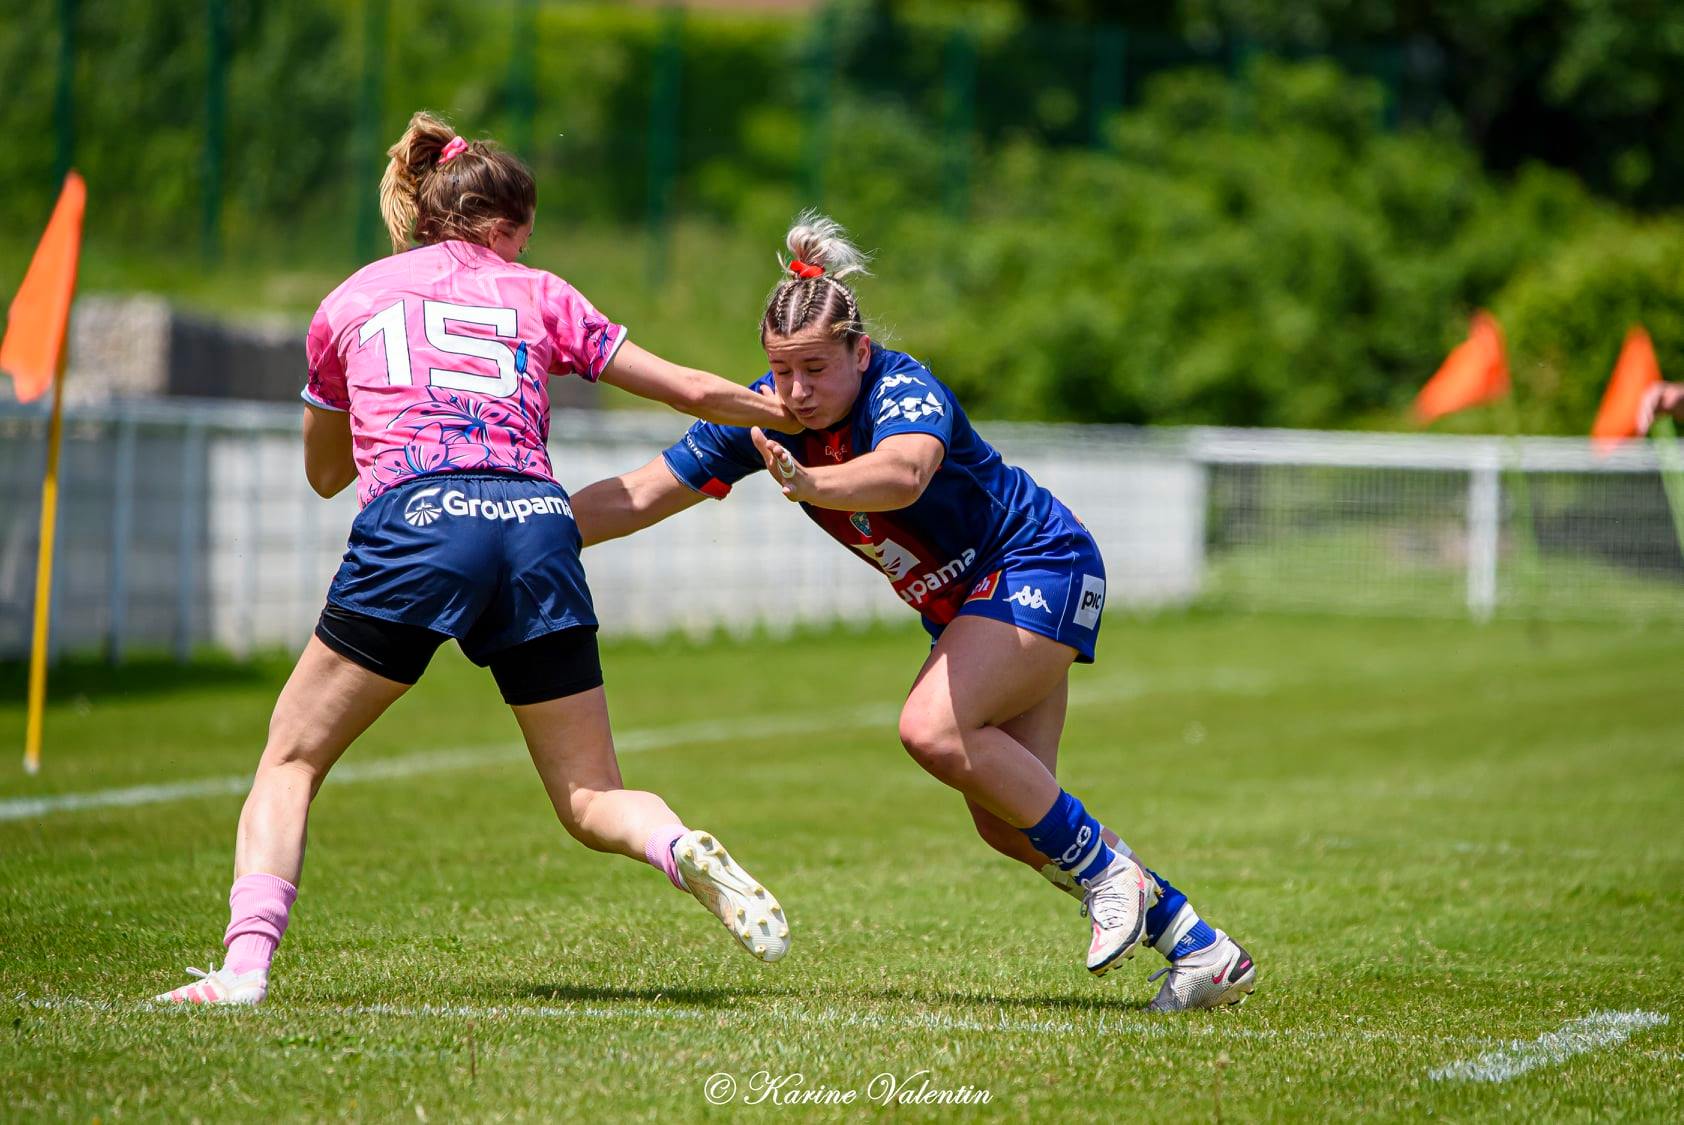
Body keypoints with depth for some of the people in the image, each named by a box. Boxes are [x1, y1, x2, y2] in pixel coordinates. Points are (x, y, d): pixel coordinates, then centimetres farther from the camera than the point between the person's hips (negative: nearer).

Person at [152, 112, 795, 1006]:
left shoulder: (349, 302, 24)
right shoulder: (538, 296, 23)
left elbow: (323, 473, 36)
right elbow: (690, 390, 23)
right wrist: (803, 422, 37)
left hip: (415, 526, -1)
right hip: (538, 526, 1)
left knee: (292, 759, 11)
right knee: (591, 801, 8)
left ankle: (245, 965, -9)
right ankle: (686, 855, -24)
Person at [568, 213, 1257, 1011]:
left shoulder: (904, 389, -28)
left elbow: (904, 472, -52)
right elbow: (638, 498, -5)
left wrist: (807, 484, -69)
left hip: (1039, 563, -8)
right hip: (966, 604, 8)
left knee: (934, 729, -29)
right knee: (1006, 820, 4)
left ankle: (1107, 873, -11)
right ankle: (1203, 951, 14)